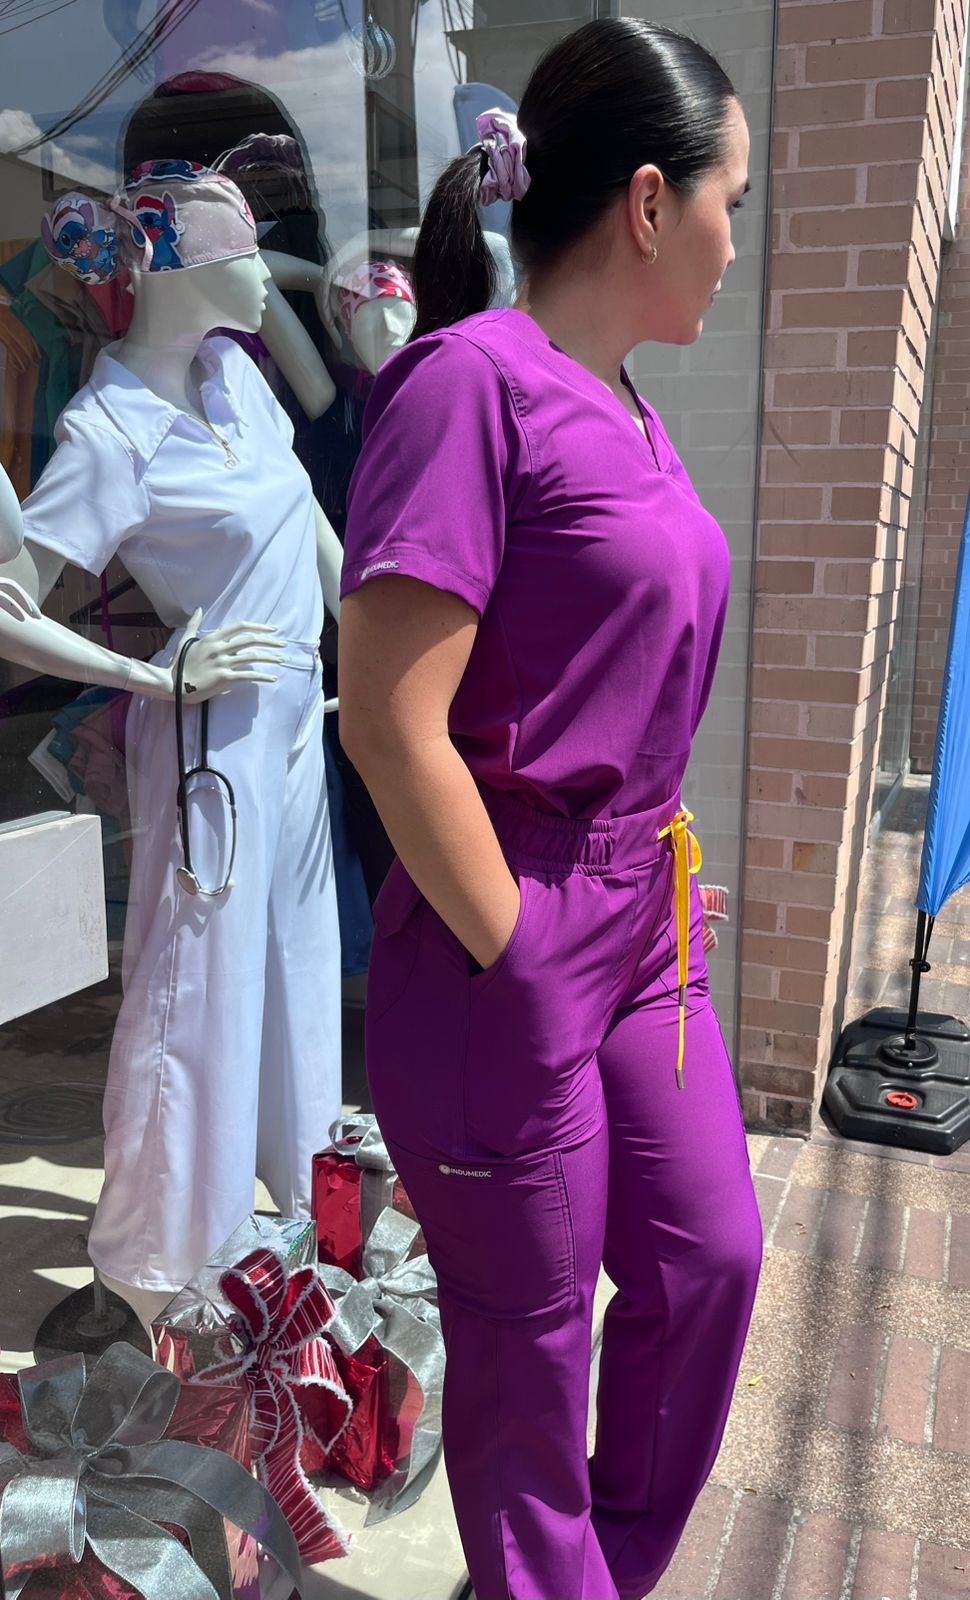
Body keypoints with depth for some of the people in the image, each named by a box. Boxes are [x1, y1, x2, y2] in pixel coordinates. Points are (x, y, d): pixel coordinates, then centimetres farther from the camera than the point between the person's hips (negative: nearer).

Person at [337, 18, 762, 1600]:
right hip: (513, 950, -8)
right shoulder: (472, 377, -16)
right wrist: (520, 963, -14)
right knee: (532, 1329, 12)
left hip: (647, 917, 9)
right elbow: (392, 724, -22)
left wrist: (659, 880, 13)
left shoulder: (629, 412, 11)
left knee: (711, 1257, 19)